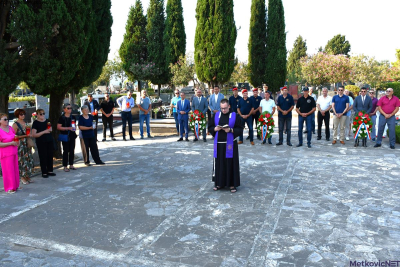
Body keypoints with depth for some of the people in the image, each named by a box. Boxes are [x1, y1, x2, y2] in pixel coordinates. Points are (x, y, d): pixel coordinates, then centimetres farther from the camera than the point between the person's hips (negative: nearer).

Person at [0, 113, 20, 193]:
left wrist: (17, 141, 3)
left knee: (15, 169, 11)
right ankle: (9, 188, 10)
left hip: (14, 152, 7)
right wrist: (11, 143, -19)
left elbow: (15, 137, 24)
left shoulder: (10, 128, 7)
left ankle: (15, 186, 23)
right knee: (8, 171, -1)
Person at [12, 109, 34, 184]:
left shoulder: (25, 123, 12)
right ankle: (22, 178, 8)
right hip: (20, 145, -7)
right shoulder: (15, 125, -9)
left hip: (27, 144, 7)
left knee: (29, 160, 7)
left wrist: (29, 134, 7)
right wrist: (25, 136, -17)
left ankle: (27, 177, 17)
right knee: (22, 161, -3)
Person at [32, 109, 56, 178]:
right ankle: (44, 173, 5)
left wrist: (50, 129, -3)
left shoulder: (47, 121, 9)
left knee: (50, 156, 6)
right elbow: (34, 135, -13)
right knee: (43, 157, -2)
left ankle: (50, 171, 16)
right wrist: (44, 131, -20)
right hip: (41, 142, -5)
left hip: (49, 141, 5)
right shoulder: (35, 123, -6)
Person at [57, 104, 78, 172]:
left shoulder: (72, 117, 10)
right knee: (66, 151, -1)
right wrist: (68, 128, -19)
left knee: (72, 151, 9)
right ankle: (65, 166, 6)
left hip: (72, 136, 6)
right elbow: (58, 127, -12)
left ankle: (71, 165, 20)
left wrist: (74, 128, 1)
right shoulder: (62, 118, -7)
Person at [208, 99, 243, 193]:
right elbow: (210, 127, 12)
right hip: (218, 144, 3)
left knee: (231, 164, 1)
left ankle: (232, 184, 12)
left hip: (230, 144, -3)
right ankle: (219, 183, 21)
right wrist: (215, 129, -8)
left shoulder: (235, 116, -2)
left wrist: (231, 130, -17)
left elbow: (240, 130, -3)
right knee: (219, 163, 7)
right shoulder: (216, 115, 7)